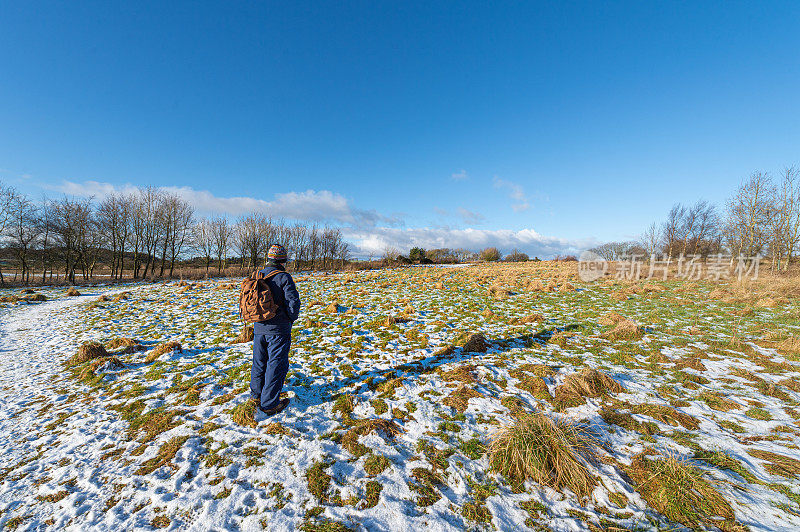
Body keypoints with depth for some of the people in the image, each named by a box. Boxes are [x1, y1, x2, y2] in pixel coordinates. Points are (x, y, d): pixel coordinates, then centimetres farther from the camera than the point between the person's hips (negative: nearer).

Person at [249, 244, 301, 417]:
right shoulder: (283, 278, -15)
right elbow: (293, 302, -19)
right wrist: (291, 318, -1)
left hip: (259, 328, 6)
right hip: (278, 330, -6)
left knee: (259, 362, 21)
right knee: (276, 365, 5)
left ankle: (256, 396, 37)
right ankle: (270, 404, 13)